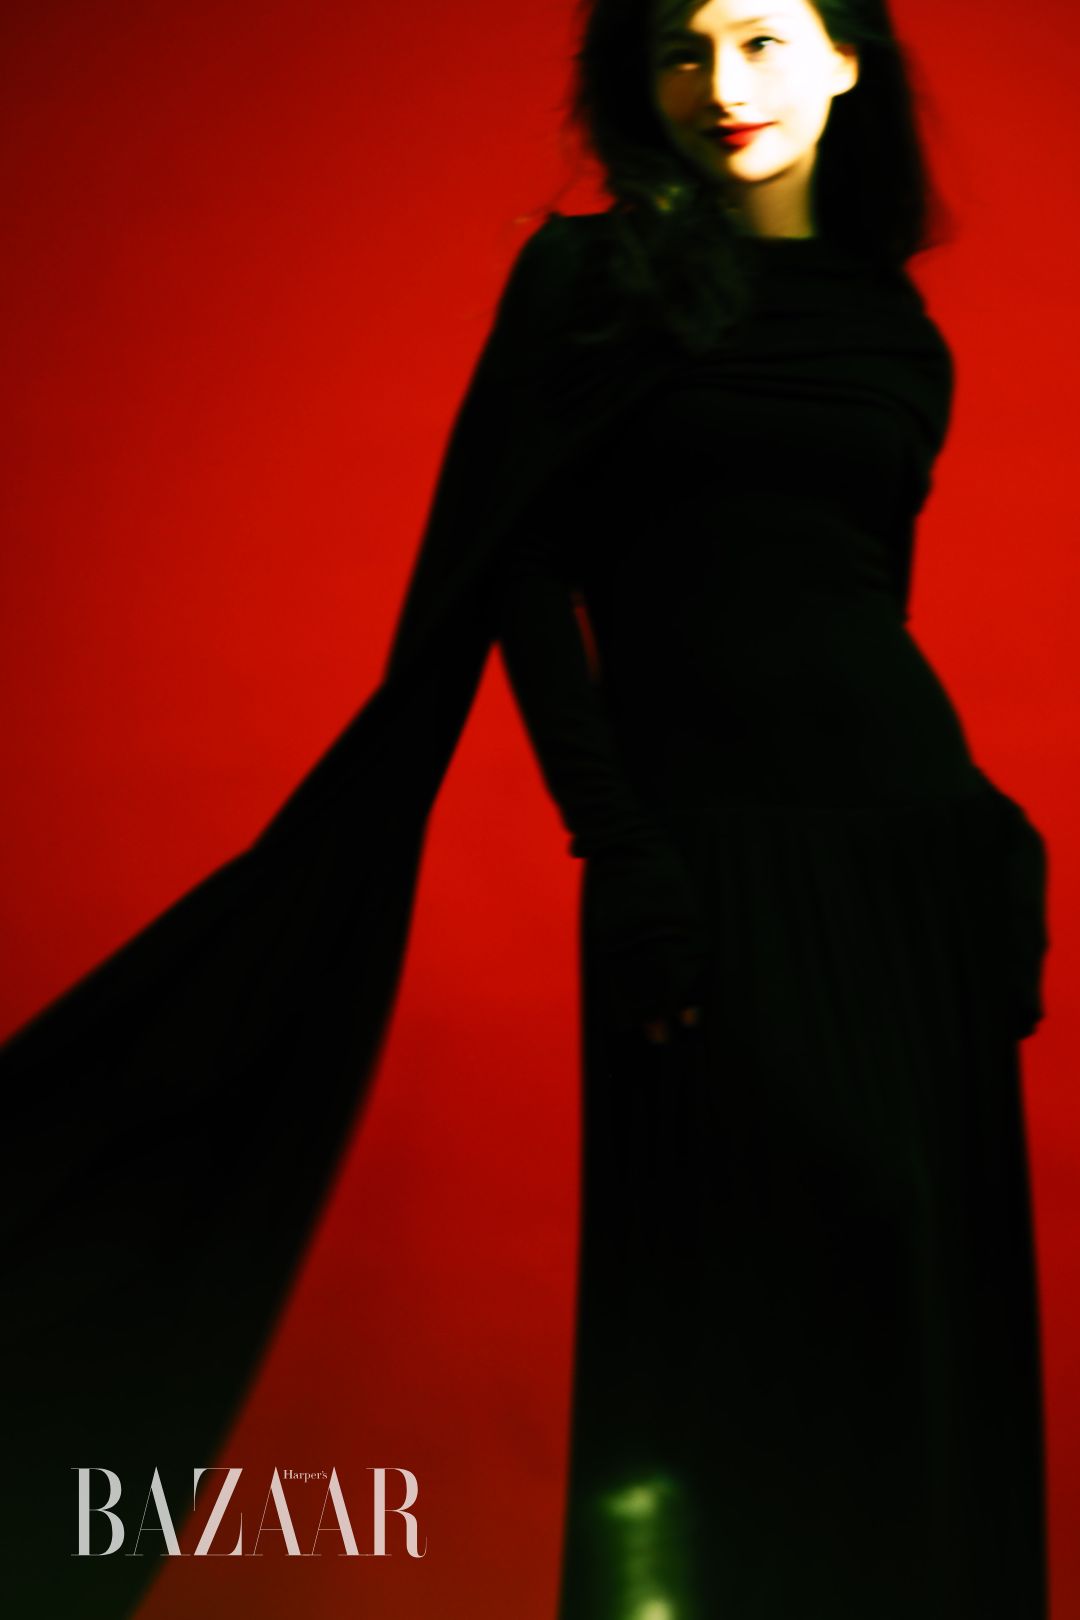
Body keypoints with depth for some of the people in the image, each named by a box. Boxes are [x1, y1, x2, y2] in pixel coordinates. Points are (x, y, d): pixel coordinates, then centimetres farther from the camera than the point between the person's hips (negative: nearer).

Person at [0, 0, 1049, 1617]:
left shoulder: (894, 320, 15)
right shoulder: (591, 275, 3)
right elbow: (518, 579, -5)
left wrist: (996, 844, 12)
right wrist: (619, 851, -14)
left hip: (912, 848, 5)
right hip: (709, 854, -5)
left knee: (916, 1310, 7)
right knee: (715, 1315, -4)